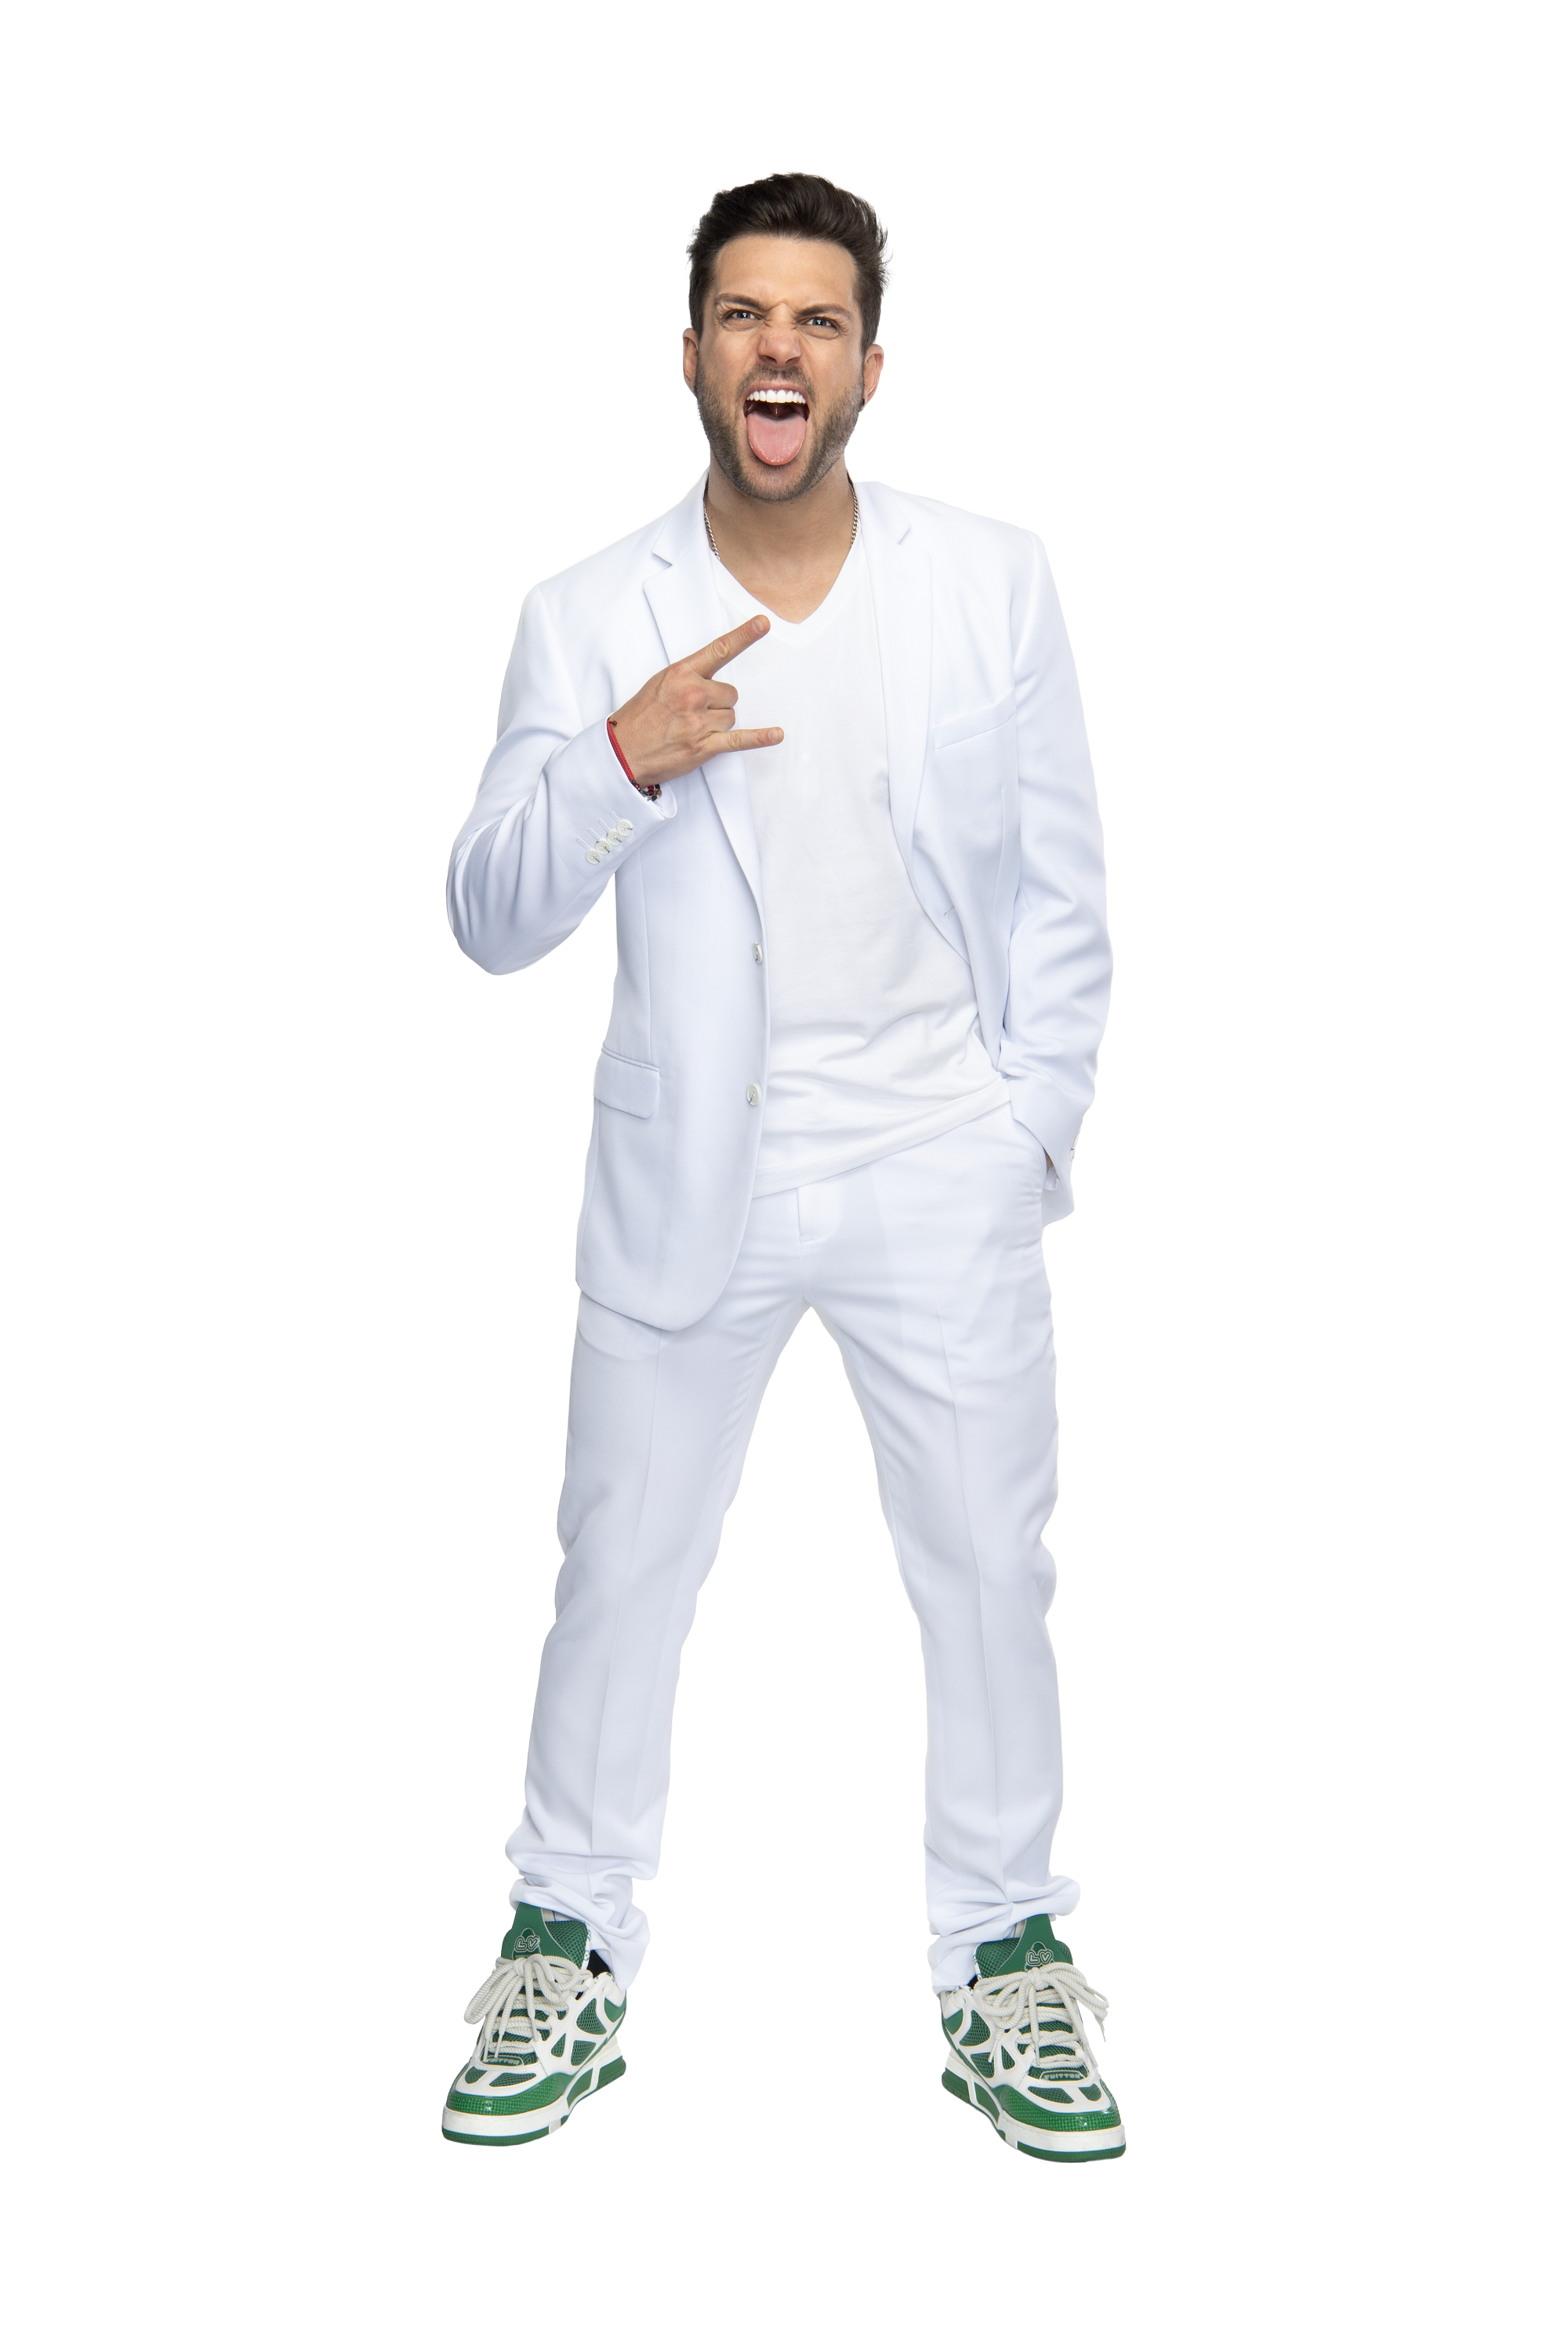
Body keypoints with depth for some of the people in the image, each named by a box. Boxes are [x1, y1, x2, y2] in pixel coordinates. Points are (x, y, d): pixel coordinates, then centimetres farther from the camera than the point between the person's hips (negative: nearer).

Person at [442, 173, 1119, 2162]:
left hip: (941, 1178, 0)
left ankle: (1007, 1955, 27)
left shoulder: (993, 585, -2)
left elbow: (1060, 886, 3)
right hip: (688, 1177, 0)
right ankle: (568, 1942, 28)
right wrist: (618, 761, -24)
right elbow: (491, 918, -7)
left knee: (991, 1570, 7)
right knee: (620, 1569, 9)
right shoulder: (588, 623, -3)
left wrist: (1032, 1125, -2)